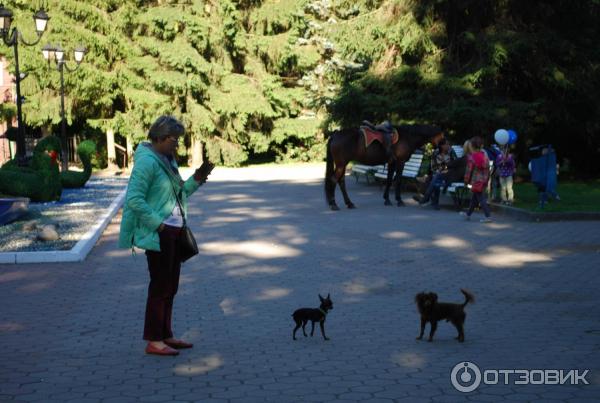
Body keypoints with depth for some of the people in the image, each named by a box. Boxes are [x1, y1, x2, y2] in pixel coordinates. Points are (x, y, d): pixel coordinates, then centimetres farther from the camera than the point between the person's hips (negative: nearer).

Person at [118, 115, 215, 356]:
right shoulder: (147, 162, -15)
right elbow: (134, 200, -21)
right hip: (158, 234, -9)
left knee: (170, 286, 14)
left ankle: (165, 335, 24)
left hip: (174, 231, 9)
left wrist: (196, 180, 7)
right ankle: (153, 342, 5)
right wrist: (158, 224, -20)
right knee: (160, 286, -3)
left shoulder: (168, 160, 14)